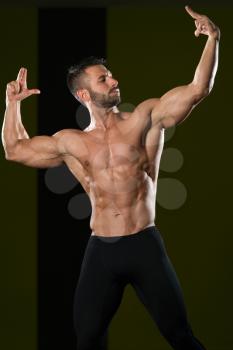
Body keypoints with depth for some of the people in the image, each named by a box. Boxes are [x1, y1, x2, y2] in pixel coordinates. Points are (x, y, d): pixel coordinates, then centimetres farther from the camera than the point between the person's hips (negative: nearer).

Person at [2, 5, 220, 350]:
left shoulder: (146, 117, 3)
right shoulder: (71, 142, 10)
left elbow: (198, 89, -4)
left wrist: (212, 39, -13)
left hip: (145, 245, -2)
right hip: (100, 251, 3)